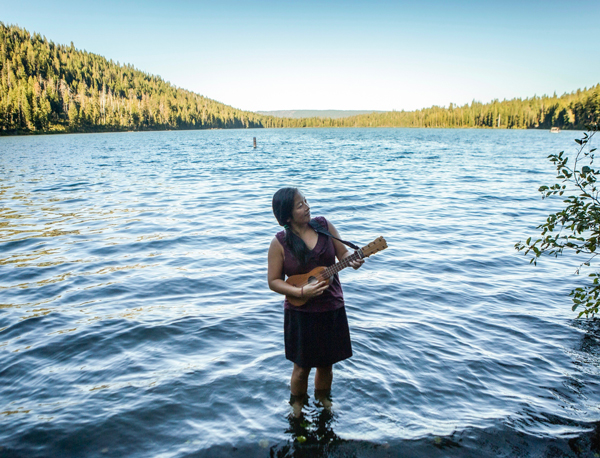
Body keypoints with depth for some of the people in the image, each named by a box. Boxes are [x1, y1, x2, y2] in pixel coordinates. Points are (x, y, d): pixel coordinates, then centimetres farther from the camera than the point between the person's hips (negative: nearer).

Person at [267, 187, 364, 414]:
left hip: (332, 308, 3)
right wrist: (301, 292, -20)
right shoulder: (280, 242, -12)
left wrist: (353, 261, -18)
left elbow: (343, 253, 4)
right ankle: (297, 408, 39)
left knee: (326, 363, 18)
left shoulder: (323, 225, -3)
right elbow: (273, 281, -7)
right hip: (300, 313, -3)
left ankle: (323, 400, 46)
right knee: (302, 367, 10)